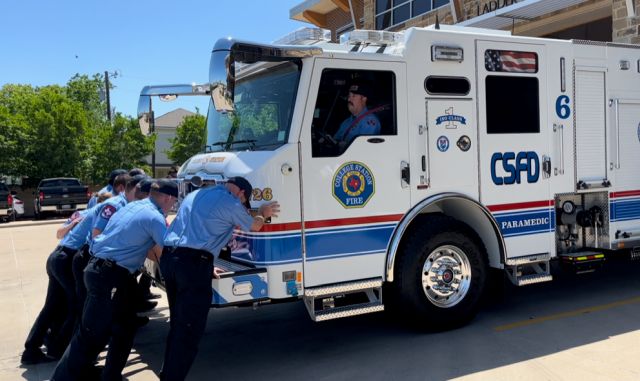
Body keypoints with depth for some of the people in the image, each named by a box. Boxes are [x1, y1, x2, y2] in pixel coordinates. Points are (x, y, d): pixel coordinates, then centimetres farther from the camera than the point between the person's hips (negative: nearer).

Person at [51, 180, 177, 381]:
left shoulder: (132, 206, 16)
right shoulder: (154, 217, -11)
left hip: (100, 269, 10)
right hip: (110, 276, -10)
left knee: (124, 330, 16)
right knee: (91, 337, -4)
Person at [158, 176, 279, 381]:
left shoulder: (195, 195, 23)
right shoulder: (230, 202, 0)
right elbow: (255, 226, 16)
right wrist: (263, 214, 38)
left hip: (168, 257, 9)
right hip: (193, 262, -8)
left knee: (178, 324, 21)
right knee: (189, 330, -1)